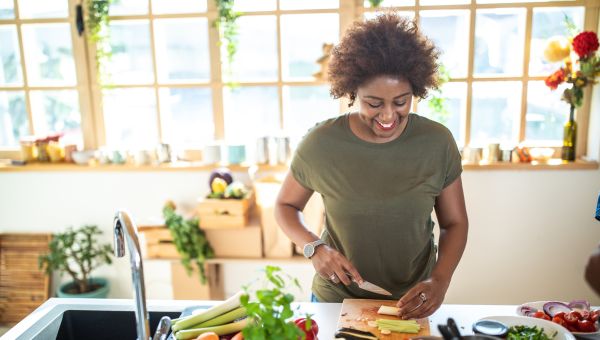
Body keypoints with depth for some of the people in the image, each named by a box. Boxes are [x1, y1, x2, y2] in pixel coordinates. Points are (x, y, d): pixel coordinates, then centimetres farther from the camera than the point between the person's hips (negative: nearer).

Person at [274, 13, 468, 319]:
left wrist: (440, 279, -20)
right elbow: (285, 206, -1)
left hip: (413, 303, 1)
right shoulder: (319, 144, -16)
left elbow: (454, 223, -3)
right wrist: (314, 247, -19)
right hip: (336, 299, 0)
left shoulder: (438, 142, -13)